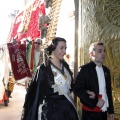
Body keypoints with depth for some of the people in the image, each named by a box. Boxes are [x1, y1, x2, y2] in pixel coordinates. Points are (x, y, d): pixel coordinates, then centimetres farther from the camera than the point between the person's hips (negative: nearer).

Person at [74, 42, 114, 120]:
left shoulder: (106, 70, 9)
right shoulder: (84, 69, -10)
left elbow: (108, 91, 12)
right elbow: (77, 90, -14)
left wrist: (111, 111, 10)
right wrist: (95, 102, -18)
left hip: (104, 112, 6)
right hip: (90, 112, -5)